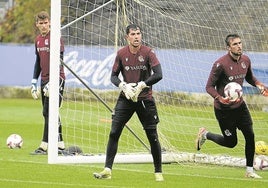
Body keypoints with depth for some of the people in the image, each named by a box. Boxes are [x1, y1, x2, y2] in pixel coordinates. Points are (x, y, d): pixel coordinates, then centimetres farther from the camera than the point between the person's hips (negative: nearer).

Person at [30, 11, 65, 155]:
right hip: (44, 80, 8)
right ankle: (60, 145, 13)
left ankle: (44, 146, -12)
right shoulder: (38, 40, 14)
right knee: (49, 114, 8)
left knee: (48, 112, -12)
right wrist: (34, 82, 17)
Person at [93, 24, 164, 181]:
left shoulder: (148, 52, -8)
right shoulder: (121, 54, 0)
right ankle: (107, 170, -3)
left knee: (153, 136, 1)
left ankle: (158, 172, 13)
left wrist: (141, 86, -22)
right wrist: (124, 86, -14)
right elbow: (114, 76, 5)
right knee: (114, 133, -7)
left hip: (145, 99, -2)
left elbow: (158, 75, -17)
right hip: (126, 98, 2)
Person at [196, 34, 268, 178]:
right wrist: (220, 98, -34)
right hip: (223, 109, -6)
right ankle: (205, 134, 30)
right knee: (231, 142, 3)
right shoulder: (220, 64, -21)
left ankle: (249, 170, 12)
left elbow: (249, 77, 19)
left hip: (239, 105, 6)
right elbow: (209, 87, -16)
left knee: (250, 136, -1)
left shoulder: (245, 60, -1)